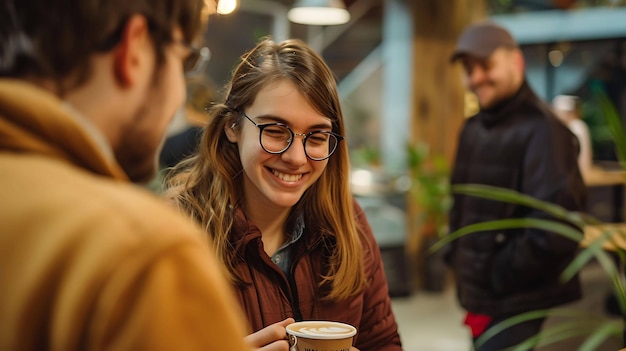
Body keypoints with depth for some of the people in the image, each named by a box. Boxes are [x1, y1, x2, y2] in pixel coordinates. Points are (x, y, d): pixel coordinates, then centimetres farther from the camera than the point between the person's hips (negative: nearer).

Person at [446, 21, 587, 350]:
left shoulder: (541, 129, -15)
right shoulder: (472, 129, 12)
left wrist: (502, 276, -17)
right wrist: (456, 258, 10)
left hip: (520, 307, -8)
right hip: (479, 302, 8)